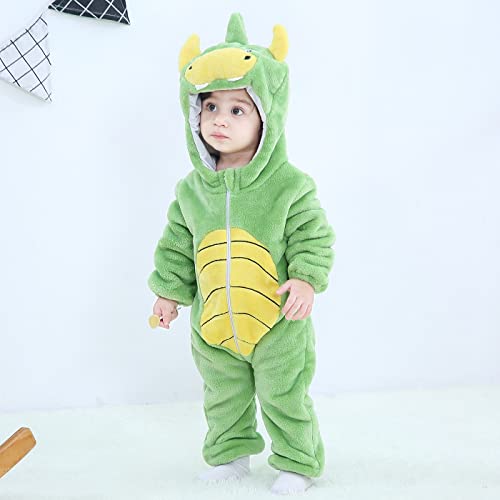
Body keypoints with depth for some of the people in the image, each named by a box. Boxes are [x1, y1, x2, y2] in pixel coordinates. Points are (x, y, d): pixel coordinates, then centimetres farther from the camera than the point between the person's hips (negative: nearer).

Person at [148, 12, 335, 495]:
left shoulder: (288, 184, -14)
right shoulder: (192, 189, -2)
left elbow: (313, 237, -10)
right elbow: (177, 247, 8)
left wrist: (306, 279, -23)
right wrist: (169, 291, 10)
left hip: (278, 321, -4)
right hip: (213, 323, 5)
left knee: (285, 399, 10)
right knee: (223, 397, 21)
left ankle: (297, 462, 29)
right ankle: (229, 454, 41)